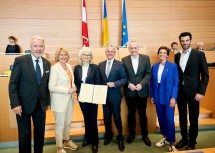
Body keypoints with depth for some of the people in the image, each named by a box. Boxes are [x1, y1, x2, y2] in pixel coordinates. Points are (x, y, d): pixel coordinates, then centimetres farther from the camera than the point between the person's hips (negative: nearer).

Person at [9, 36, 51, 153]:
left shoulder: (47, 63, 5)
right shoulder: (20, 60, -9)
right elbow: (13, 84, -10)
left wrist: (48, 102, 9)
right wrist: (15, 104, -15)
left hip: (41, 104, 4)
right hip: (24, 104, -4)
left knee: (40, 132, 15)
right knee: (24, 133, 10)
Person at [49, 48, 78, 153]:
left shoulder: (69, 66, 8)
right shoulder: (54, 68, -14)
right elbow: (51, 87, -19)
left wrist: (73, 87, -2)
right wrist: (67, 90, -19)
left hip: (69, 99, 7)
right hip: (60, 101, -7)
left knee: (68, 122, 19)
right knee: (60, 124, 5)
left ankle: (66, 141, 39)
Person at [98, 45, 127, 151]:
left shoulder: (120, 64, -5)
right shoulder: (100, 65, 6)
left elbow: (124, 79, -9)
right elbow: (99, 79, 9)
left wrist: (114, 84, -21)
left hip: (115, 96, -3)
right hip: (104, 96, 4)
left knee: (117, 118, 8)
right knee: (106, 118, 16)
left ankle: (120, 138, 28)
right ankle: (108, 135, 38)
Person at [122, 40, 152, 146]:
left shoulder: (145, 58, -1)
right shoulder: (124, 60, 0)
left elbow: (148, 74, -4)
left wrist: (141, 84, -16)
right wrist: (129, 84, -15)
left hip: (142, 91, 0)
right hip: (129, 92, 1)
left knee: (143, 114, 11)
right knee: (131, 114, 14)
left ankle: (144, 135, 27)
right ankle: (131, 134, 31)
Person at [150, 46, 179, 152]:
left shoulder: (173, 66, -4)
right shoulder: (154, 66, 6)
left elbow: (176, 83, -6)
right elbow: (152, 82, 8)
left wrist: (173, 97, -12)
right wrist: (152, 96, 6)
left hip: (169, 98, -4)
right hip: (158, 98, 4)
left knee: (169, 120, -4)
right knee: (161, 118, 12)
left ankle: (172, 143, 10)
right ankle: (165, 138, 30)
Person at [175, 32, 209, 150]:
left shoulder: (199, 54, -6)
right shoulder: (177, 56, 7)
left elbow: (205, 75, -7)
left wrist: (201, 92, -13)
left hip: (193, 91, -4)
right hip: (180, 91, 4)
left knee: (193, 118, 7)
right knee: (182, 117, 14)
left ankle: (192, 142, 25)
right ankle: (184, 139, 31)